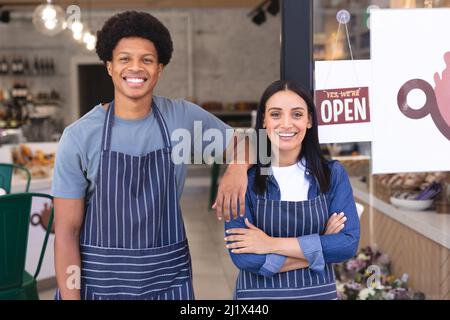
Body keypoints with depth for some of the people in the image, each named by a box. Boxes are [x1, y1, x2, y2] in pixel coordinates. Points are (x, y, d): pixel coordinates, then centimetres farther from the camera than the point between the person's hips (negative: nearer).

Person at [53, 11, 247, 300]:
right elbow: (66, 231, -6)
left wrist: (237, 168, -10)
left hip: (168, 281, 2)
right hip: (98, 281, -2)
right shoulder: (79, 136, -8)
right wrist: (70, 296, -12)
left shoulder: (185, 118, -3)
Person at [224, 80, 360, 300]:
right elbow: (243, 256, -18)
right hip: (258, 294, -2)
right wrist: (321, 246, -17)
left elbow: (348, 243, -14)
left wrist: (272, 244, -18)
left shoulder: (333, 174, -5)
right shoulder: (244, 176, -11)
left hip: (320, 293, 2)